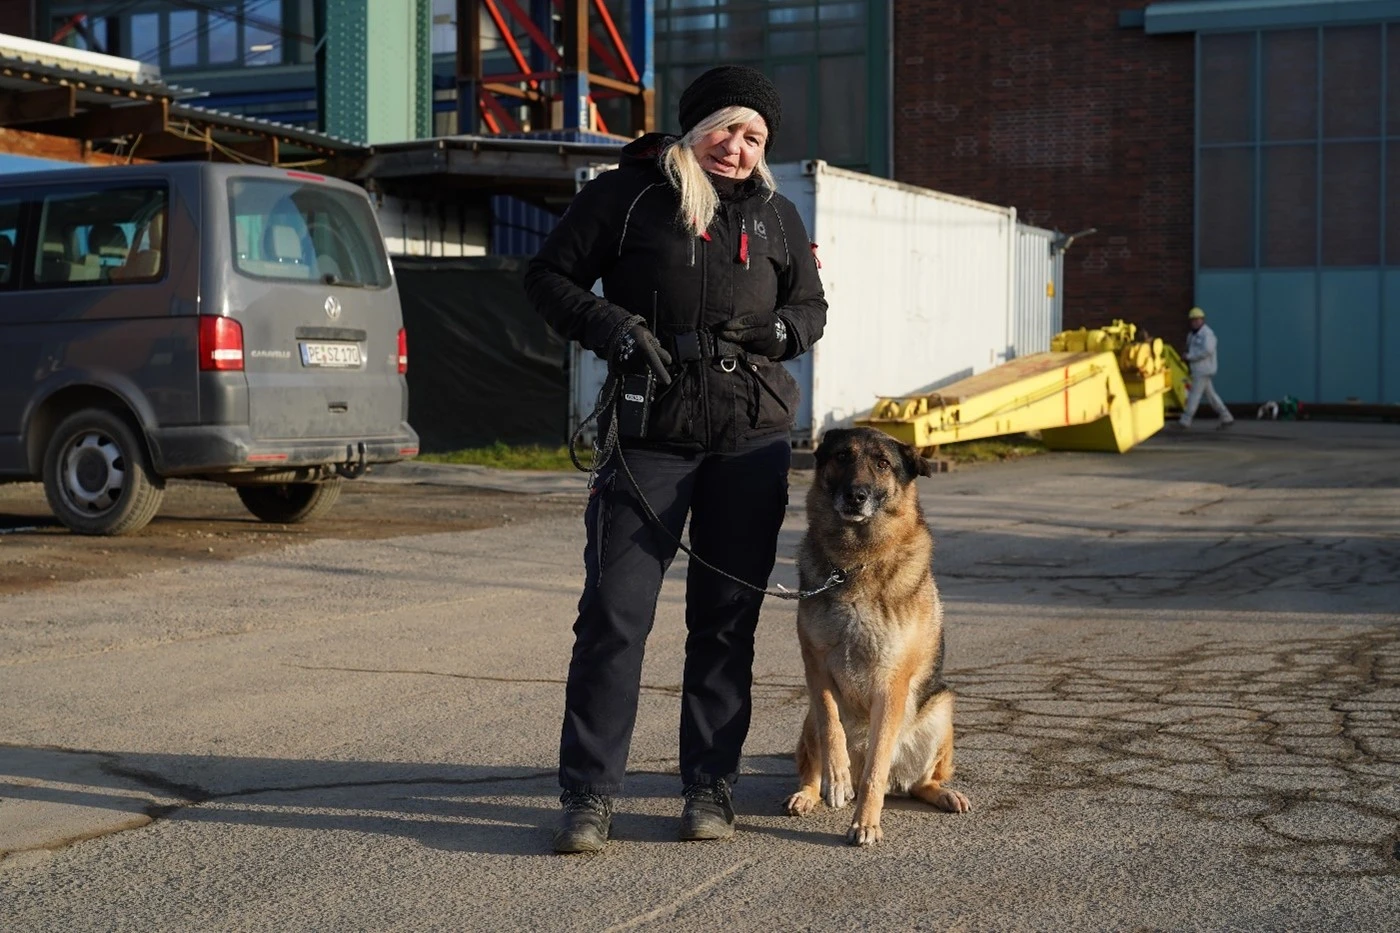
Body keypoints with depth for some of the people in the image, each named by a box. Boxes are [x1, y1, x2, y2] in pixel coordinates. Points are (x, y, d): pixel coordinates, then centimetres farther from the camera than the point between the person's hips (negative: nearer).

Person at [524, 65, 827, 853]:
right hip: (653, 434, -3)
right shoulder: (627, 195, 3)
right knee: (614, 612, -6)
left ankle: (712, 785, 17)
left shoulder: (776, 215, 13)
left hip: (753, 436, 3)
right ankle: (590, 795, 2)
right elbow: (549, 276, 4)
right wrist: (612, 327, -12)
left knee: (728, 618, 7)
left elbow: (812, 307, 20)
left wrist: (780, 328, -3)